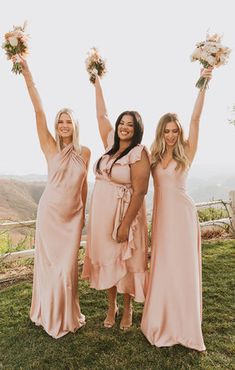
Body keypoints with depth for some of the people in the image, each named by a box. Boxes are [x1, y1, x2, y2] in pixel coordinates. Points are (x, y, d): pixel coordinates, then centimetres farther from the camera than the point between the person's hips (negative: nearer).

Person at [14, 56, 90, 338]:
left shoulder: (84, 152, 3)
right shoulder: (50, 147, -5)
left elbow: (84, 183, 9)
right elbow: (39, 112, -15)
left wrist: (83, 212, 13)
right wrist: (28, 78, -21)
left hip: (73, 214, 2)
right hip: (50, 211, -2)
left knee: (68, 264, 8)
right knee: (49, 261, 10)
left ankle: (67, 315, 31)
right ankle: (50, 315, 32)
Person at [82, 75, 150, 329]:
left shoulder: (138, 153, -12)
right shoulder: (111, 144, 7)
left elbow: (139, 192, -17)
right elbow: (101, 114, 16)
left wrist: (125, 224, -19)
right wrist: (96, 81, 22)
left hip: (125, 212, -6)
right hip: (101, 212, 6)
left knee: (125, 260, 8)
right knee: (106, 257, 14)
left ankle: (127, 309, 30)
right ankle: (112, 306, 33)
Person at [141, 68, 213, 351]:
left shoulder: (186, 152, -3)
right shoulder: (154, 155, 7)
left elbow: (195, 118, -13)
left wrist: (203, 86, -20)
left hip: (181, 211, -3)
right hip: (160, 212, 4)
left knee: (182, 266, 5)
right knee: (162, 266, 13)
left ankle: (185, 325, 23)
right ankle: (163, 321, 32)